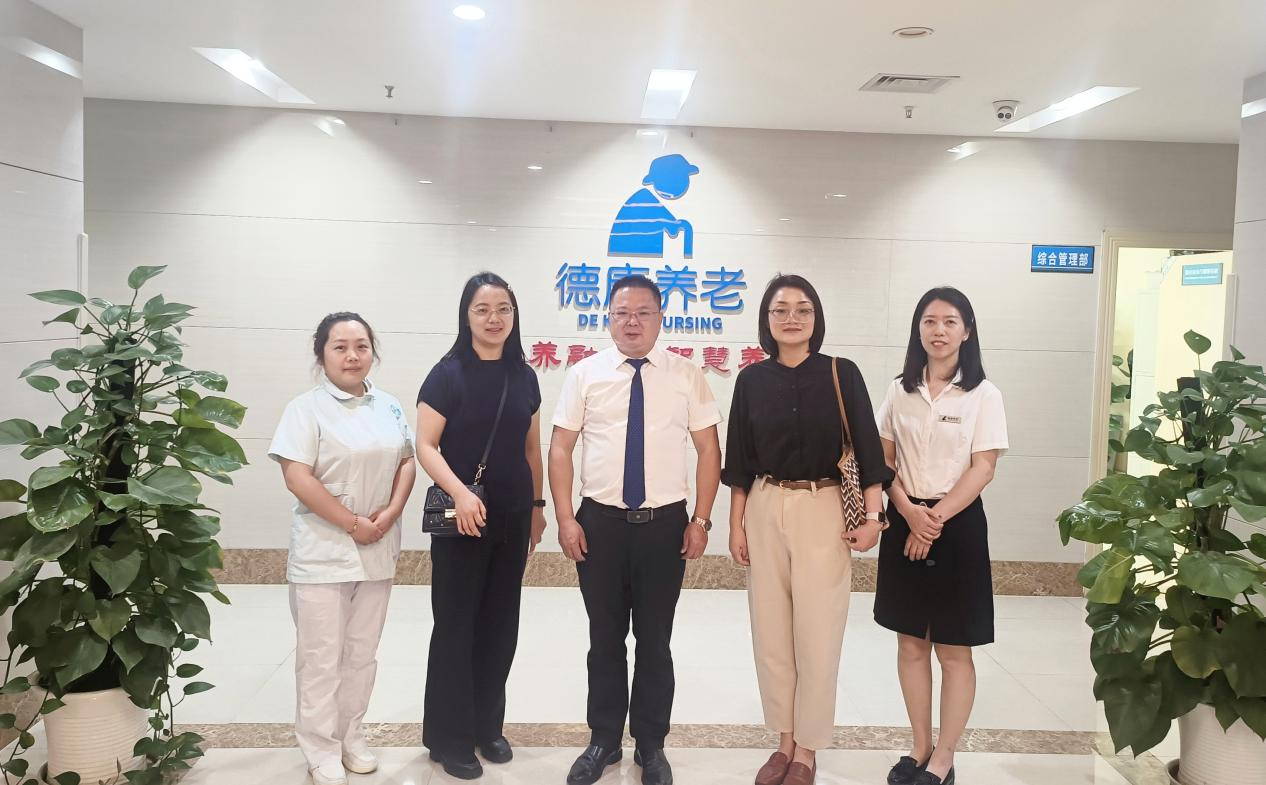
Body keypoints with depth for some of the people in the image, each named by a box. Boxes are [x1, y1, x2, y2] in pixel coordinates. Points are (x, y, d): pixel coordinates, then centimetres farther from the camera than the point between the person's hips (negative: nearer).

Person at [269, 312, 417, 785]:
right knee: (322, 656, 4)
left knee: (362, 652, 14)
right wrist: (353, 523, -15)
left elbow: (407, 462, 11)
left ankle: (351, 737, 28)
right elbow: (297, 478, -15)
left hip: (377, 550, 5)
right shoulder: (307, 408, -9)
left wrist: (390, 514, -7)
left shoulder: (389, 406, 7)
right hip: (324, 551, -5)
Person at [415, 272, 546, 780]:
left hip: (512, 518, 5)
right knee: (455, 625, 4)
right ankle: (450, 737, 18)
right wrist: (460, 493, -25)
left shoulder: (523, 377, 6)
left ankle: (487, 726, 28)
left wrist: (537, 505, 14)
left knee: (500, 624, 12)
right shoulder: (448, 374, -8)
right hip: (461, 518, -4)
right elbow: (426, 446, -12)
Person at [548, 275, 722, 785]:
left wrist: (701, 520, -4)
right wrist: (566, 520, -6)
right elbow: (561, 448, 1)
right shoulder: (585, 373, 1)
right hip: (600, 523, 1)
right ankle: (603, 740, 30)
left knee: (655, 642, 10)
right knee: (605, 640, 12)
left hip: (666, 524, 0)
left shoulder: (686, 375, 1)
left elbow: (709, 449, 2)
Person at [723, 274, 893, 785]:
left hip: (824, 511, -3)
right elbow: (740, 458, 7)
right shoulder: (752, 379, 4)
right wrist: (736, 525, 5)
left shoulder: (841, 374, -3)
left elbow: (866, 448, -2)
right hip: (765, 510, 3)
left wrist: (872, 516, -8)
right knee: (770, 630, 9)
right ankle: (785, 740, 25)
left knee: (816, 632, 2)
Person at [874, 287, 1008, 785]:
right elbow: (884, 460, 5)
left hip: (958, 524, -3)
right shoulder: (900, 391, 6)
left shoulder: (983, 395, -4)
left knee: (954, 650, 4)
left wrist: (937, 518, -16)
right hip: (905, 523, 3)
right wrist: (909, 512, -11)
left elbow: (983, 468, -9)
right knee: (911, 644, 10)